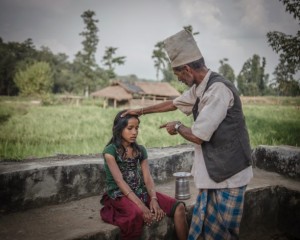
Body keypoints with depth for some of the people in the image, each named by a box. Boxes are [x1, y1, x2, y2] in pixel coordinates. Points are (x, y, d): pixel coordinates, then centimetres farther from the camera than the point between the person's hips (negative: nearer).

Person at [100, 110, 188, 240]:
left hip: (141, 192, 5)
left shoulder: (140, 150, 9)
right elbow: (120, 181, -16)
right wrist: (141, 205, -26)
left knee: (179, 207, -14)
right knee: (138, 214, -39)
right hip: (120, 195, -5)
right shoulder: (110, 151, -7)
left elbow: (147, 178, 1)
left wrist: (153, 199, -19)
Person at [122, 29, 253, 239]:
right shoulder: (199, 88, 6)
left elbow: (197, 135, -22)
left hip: (228, 174, -8)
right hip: (213, 171, 9)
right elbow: (174, 104, 24)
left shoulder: (218, 89, -23)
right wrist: (141, 111, 29)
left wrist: (177, 127, -1)